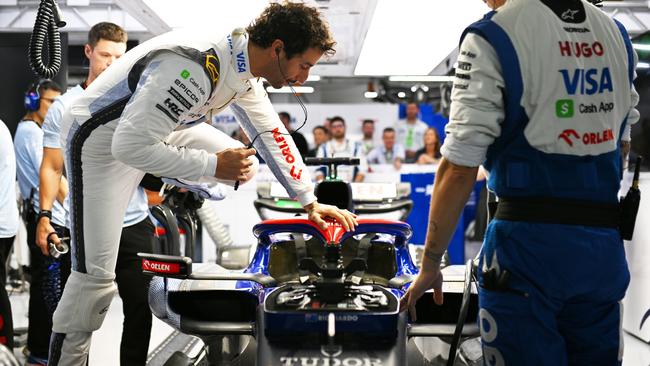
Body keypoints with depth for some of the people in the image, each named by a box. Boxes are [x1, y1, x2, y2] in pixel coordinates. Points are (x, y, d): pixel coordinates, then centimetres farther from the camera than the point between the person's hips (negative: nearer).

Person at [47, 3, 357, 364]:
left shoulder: (244, 68, -6)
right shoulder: (195, 68, -36)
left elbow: (271, 134, 8)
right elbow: (129, 145, -36)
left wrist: (309, 202, 12)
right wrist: (213, 165, -29)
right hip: (102, 142, -9)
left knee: (243, 162, 10)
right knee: (96, 274, -11)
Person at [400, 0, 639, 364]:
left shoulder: (492, 38, -10)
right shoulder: (616, 34, 10)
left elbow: (460, 169, -13)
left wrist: (430, 264, -5)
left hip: (530, 240, -6)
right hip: (605, 241, 6)